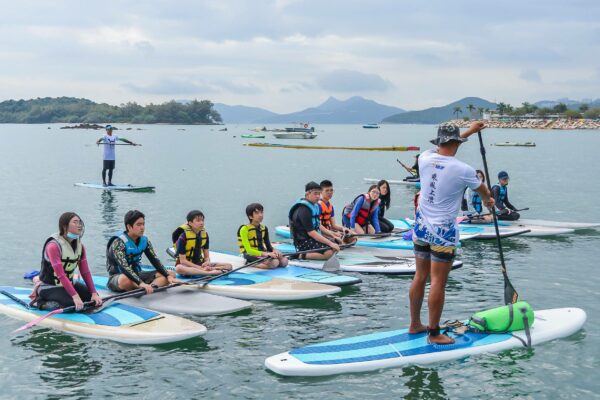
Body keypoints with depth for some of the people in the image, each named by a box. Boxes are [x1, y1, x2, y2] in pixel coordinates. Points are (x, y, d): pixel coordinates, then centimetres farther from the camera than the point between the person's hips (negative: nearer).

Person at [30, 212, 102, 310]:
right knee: (73, 304, -28)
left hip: (69, 283, 8)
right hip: (49, 287, -8)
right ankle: (40, 301, -5)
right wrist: (75, 296, -38)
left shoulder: (79, 245, 0)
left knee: (93, 298, -5)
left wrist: (94, 293, -16)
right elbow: (61, 275, -31)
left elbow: (85, 272, -5)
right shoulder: (53, 246, -23)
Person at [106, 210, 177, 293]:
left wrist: (168, 276, -15)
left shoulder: (144, 240, 3)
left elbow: (155, 261, 1)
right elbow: (124, 267, -31)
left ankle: (152, 287, -32)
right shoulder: (118, 242, -19)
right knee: (124, 280, -44)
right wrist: (141, 283, -43)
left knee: (171, 274, -5)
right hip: (117, 278, -7)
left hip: (137, 275, 7)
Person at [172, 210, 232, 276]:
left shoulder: (204, 234, 4)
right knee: (179, 268, -43)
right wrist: (200, 268, -24)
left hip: (200, 263, 6)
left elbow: (207, 256, 7)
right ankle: (210, 272, -44)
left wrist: (207, 263, -18)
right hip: (187, 265, -5)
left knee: (228, 266, -9)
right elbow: (182, 260, -16)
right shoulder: (183, 237, -13)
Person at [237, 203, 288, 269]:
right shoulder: (244, 229, -12)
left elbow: (268, 246, 11)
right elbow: (248, 250, -19)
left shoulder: (264, 228, 10)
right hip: (251, 254, -8)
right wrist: (265, 254, -29)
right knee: (274, 262, -29)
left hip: (262, 252, 8)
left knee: (284, 261, -12)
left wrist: (274, 251, -14)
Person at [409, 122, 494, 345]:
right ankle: (434, 334, 6)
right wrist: (488, 201, 31)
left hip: (421, 228, 7)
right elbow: (483, 192, 6)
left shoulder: (425, 159, -2)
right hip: (443, 233, -6)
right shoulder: (463, 170, -15)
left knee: (420, 277, 15)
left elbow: (444, 149, 23)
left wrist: (469, 131, 33)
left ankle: (414, 325, 26)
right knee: (438, 283, -1)